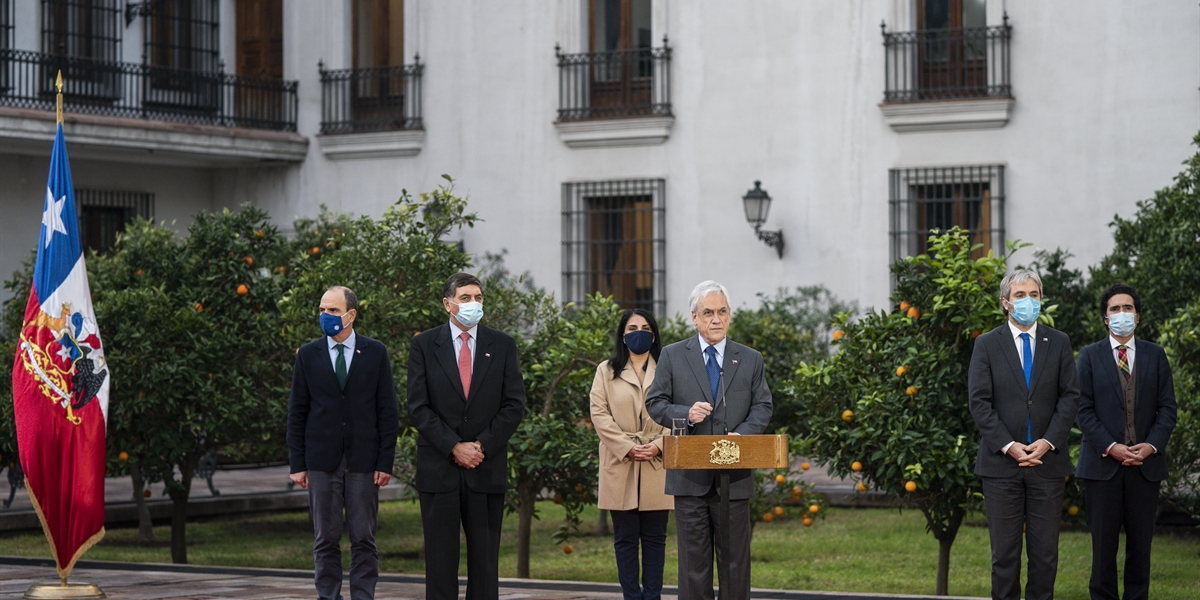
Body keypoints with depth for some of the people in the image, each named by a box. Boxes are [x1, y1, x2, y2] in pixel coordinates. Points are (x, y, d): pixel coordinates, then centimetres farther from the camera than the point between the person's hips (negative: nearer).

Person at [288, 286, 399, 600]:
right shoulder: (308, 354, 7)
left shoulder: (375, 353, 4)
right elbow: (297, 412, 7)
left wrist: (386, 461, -4)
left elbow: (388, 410, 3)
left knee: (363, 539, 1)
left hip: (363, 460, -1)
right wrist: (297, 464, 0)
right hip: (322, 462, 1)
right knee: (325, 539, 3)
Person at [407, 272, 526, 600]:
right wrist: (454, 447, -11)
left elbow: (514, 405, 3)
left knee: (485, 555, 3)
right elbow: (418, 407, -2)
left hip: (487, 468, 1)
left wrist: (481, 446, -8)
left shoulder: (502, 345, 7)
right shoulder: (424, 345, 3)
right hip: (439, 467, -1)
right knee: (440, 556, 1)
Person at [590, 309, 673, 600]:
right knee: (625, 538, 1)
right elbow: (599, 413, 1)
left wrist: (659, 445, -13)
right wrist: (626, 447, -10)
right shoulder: (606, 371, 10)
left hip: (657, 466, 0)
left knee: (655, 537, 2)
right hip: (620, 467, 0)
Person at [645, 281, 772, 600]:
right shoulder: (672, 356, 6)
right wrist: (686, 414, -15)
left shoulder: (751, 360, 10)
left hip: (734, 477, 1)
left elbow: (762, 407, 7)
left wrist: (743, 433, -13)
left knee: (735, 558, 4)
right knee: (693, 559, 2)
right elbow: (654, 404, 4)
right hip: (690, 477, -1)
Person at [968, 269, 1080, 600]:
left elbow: (1070, 396, 4)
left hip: (1047, 460, 1)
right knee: (1004, 553, 2)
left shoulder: (1059, 343, 9)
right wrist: (1008, 446, -12)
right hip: (1001, 462, -1)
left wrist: (1049, 442, -10)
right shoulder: (986, 345, 4)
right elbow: (979, 402, -2)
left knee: (1046, 553, 2)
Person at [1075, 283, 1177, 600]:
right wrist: (1110, 447, -12)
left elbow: (1167, 407, 6)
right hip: (1103, 463, -1)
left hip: (1145, 464, 1)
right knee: (1104, 542, 0)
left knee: (1141, 542, 3)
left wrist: (1151, 445, -9)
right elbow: (1083, 409, -1)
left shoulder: (1155, 355, 10)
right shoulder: (1090, 356, 6)